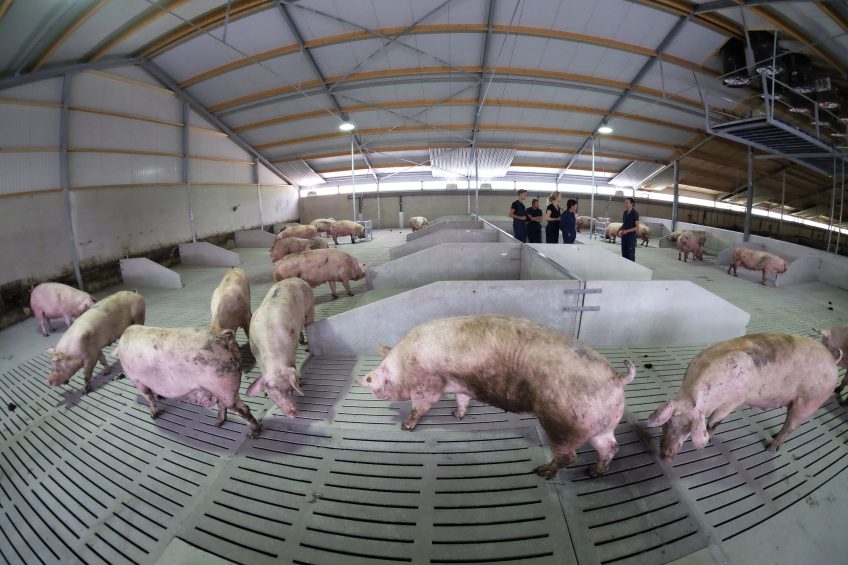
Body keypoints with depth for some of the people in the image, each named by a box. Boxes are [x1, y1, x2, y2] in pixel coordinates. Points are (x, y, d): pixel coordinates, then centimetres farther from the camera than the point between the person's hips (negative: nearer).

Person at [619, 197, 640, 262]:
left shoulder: (635, 213, -9)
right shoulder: (625, 213, 10)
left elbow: (637, 227, -11)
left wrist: (627, 231, -21)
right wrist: (620, 230, 3)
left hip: (631, 237, -7)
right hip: (624, 236, 7)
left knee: (631, 255, -4)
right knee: (624, 254, 10)